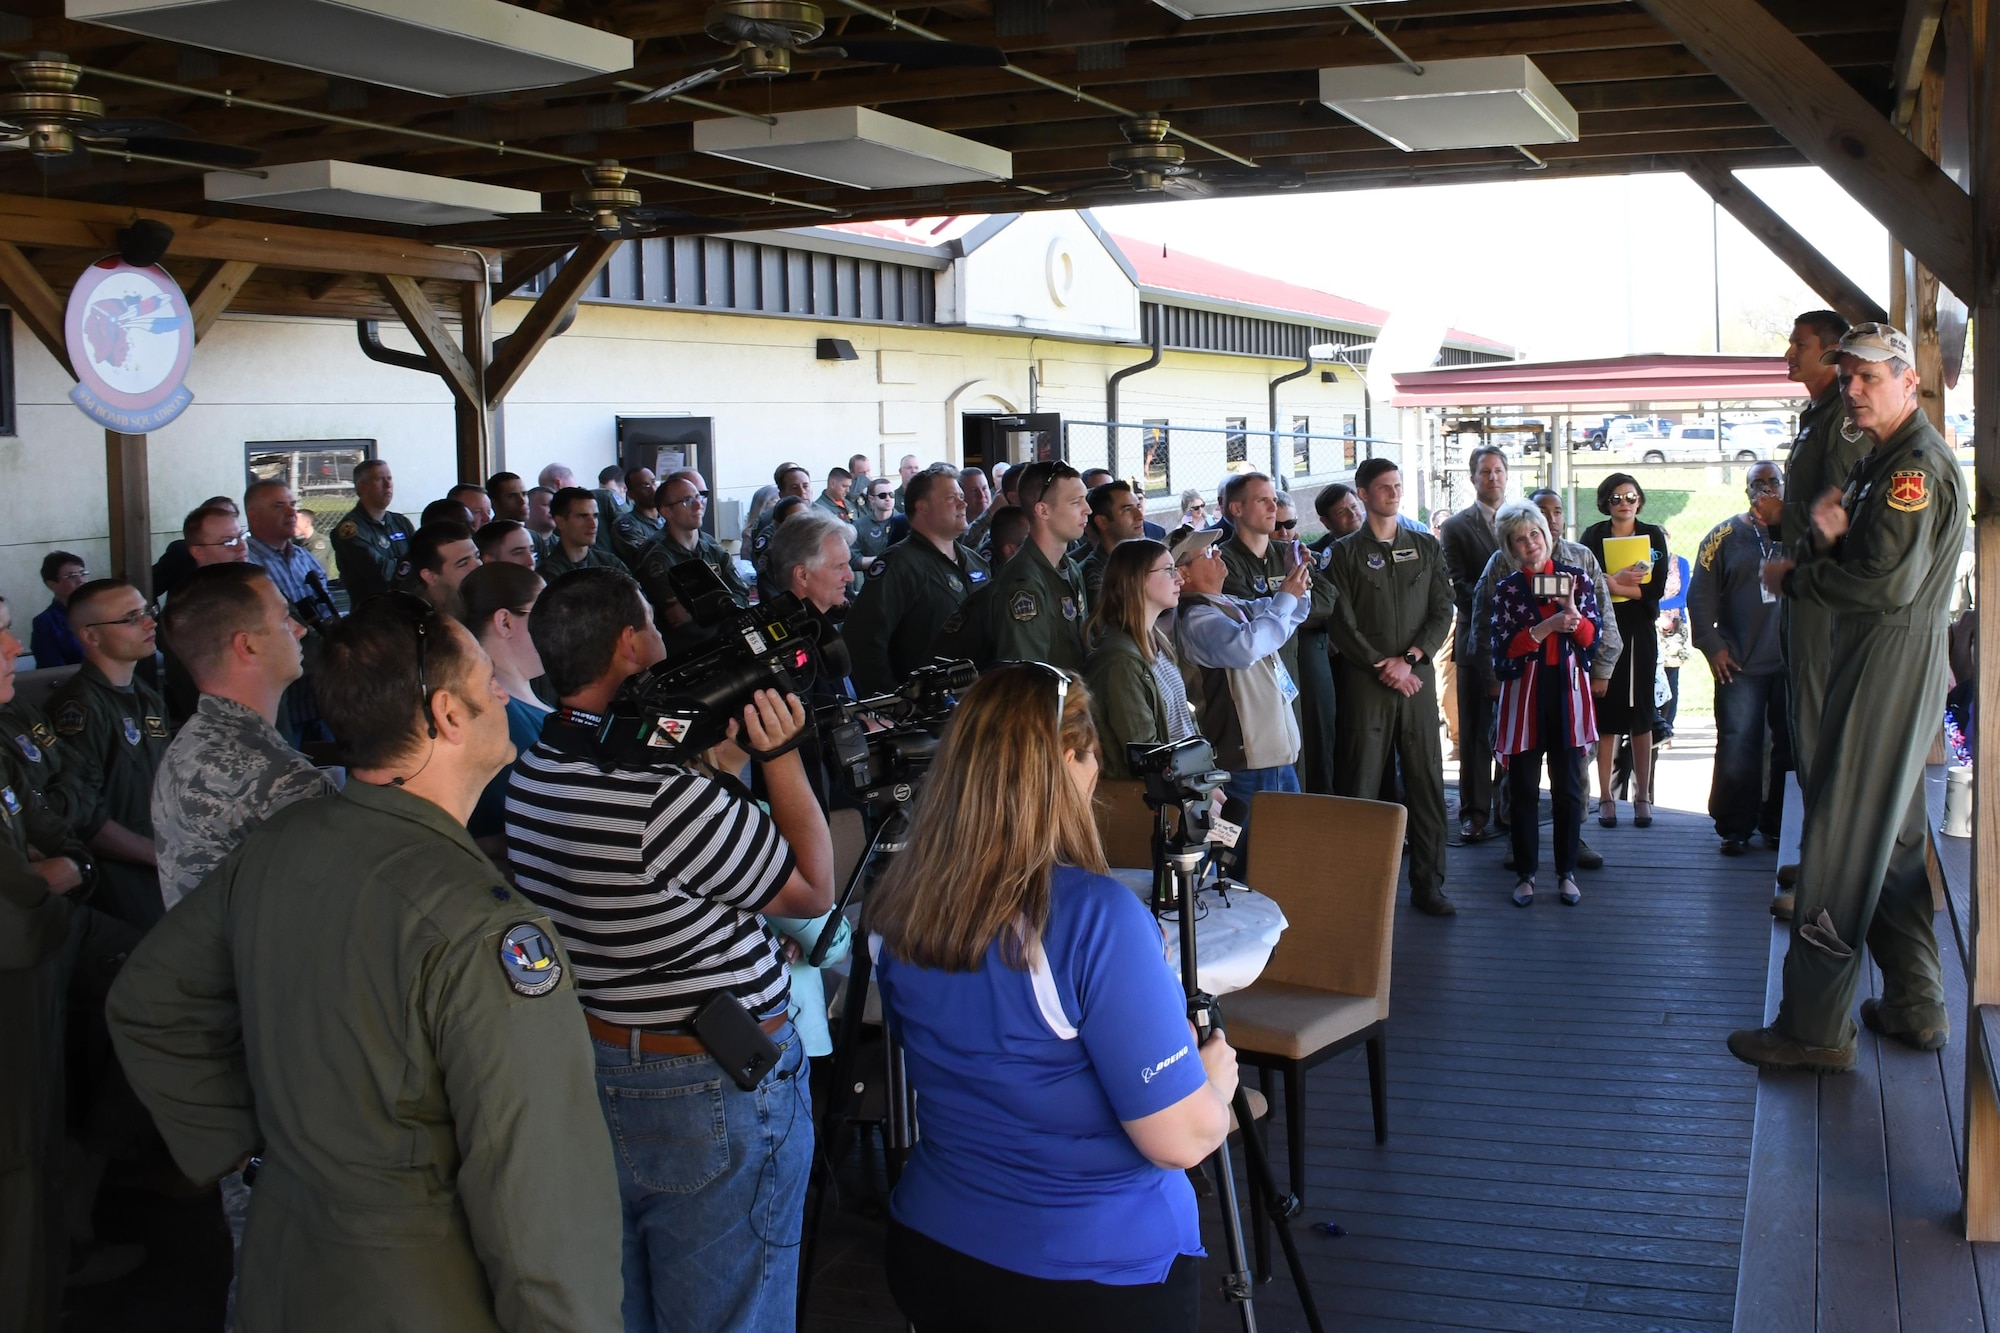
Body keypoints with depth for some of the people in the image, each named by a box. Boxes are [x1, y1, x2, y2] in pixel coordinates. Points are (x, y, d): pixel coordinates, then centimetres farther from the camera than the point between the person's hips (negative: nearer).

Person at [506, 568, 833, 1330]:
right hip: (714, 1093, -8)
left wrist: (725, 763, 4)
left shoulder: (532, 773, -1)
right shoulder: (667, 799, -27)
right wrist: (781, 758, -11)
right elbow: (814, 890, -13)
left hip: (588, 1070, 8)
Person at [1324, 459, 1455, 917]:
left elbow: (1442, 612, 6)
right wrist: (1383, 667, -9)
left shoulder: (1426, 547, 12)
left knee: (1426, 779, 2)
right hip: (1365, 681, -2)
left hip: (1417, 676, 3)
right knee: (1362, 781, -3)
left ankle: (1428, 882, 10)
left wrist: (1409, 658, -8)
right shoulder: (1345, 553, 3)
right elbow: (1342, 624, -3)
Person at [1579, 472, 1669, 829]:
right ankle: (1606, 797, 2)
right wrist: (1618, 580, -18)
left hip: (1640, 632, 1)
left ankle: (1642, 797, 6)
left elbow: (1656, 589, -4)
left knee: (1641, 713, 1)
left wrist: (1608, 583, -10)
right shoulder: (1592, 536, 6)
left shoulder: (1653, 536, 7)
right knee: (1606, 712, -3)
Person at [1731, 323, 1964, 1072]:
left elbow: (1889, 583, -24)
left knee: (1840, 848, -8)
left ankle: (1814, 1031, -4)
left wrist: (1793, 580, -11)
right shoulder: (1884, 463, 18)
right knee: (1893, 841, 16)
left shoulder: (1917, 464, -16)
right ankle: (1915, 1008, 26)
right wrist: (1834, 540, -7)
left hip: (1888, 668, -11)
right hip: (1878, 667, 11)